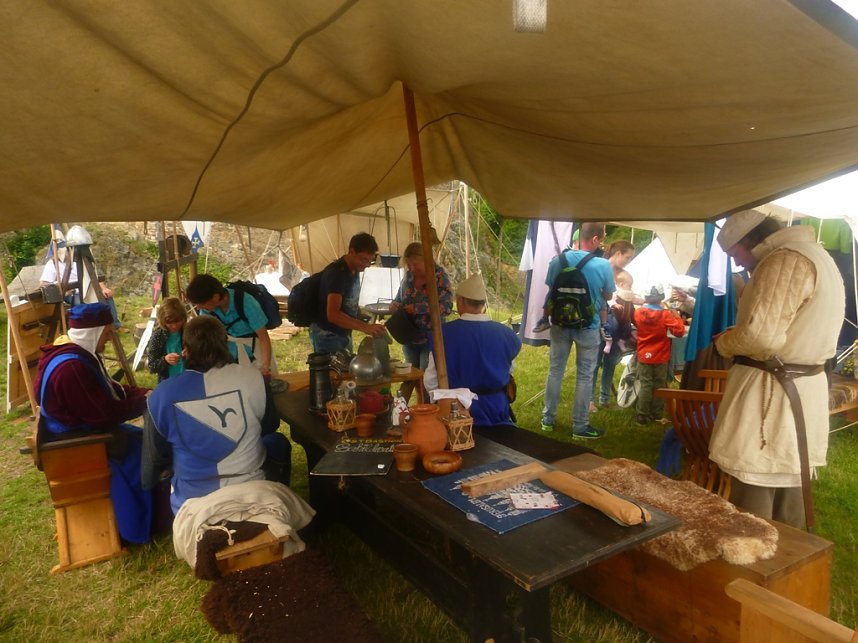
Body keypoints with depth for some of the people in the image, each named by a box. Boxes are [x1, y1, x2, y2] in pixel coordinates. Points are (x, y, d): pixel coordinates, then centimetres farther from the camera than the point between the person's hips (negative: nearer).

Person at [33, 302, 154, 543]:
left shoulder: (78, 353, 2)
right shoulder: (71, 367, -31)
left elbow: (108, 390, 12)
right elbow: (105, 414, -27)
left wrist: (142, 393, -2)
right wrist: (143, 402, -15)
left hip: (80, 427, 10)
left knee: (139, 439, 9)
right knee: (142, 451, -11)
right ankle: (138, 527, 5)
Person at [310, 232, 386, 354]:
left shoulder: (354, 269, 4)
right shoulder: (336, 272, -24)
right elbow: (333, 314, -35)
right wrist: (366, 327, -42)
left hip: (344, 333, 9)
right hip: (327, 335, -9)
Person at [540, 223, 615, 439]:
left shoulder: (558, 260, -10)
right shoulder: (603, 265, -18)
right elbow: (608, 296, -2)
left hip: (560, 324, 3)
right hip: (588, 327, -3)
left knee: (555, 371, 15)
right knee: (585, 376, 9)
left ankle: (548, 419, 26)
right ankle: (580, 426, 18)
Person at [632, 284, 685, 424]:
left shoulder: (638, 312, -7)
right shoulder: (665, 314, -14)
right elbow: (680, 332, -16)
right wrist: (677, 317, -2)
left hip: (644, 355, 1)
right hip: (661, 356, -1)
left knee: (645, 385, 5)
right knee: (659, 385, 12)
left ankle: (643, 415, 5)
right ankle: (656, 414, 20)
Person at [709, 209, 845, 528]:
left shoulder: (784, 259, -17)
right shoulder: (813, 253, 17)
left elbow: (761, 336, -26)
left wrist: (723, 342, -7)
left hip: (771, 393, -11)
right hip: (802, 387, 11)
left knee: (751, 509, -3)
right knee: (787, 493, 19)